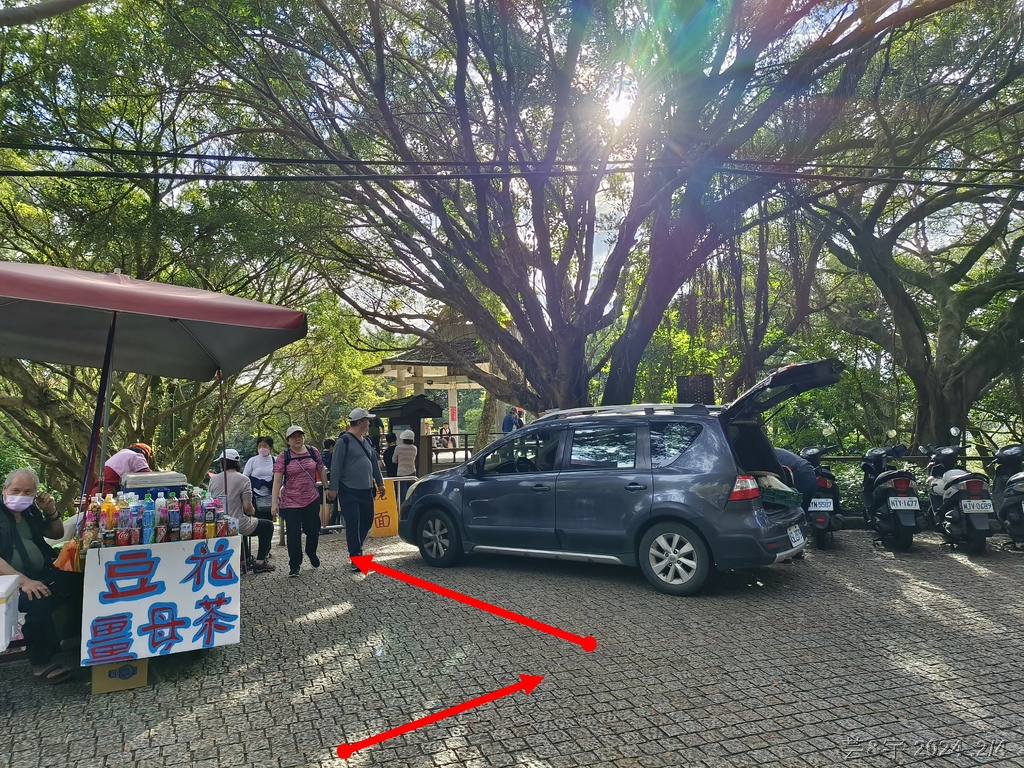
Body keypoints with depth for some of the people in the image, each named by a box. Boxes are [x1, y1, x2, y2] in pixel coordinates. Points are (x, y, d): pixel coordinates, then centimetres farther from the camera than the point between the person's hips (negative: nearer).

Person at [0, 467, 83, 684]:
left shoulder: (29, 511, 11)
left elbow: (56, 534, 24)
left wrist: (51, 512, 4)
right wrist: (23, 580, -33)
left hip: (42, 575, 8)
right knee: (39, 601, -34)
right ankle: (41, 662, -17)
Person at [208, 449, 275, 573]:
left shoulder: (213, 480, 2)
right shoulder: (243, 479, -13)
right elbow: (247, 508, -15)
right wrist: (252, 511, 9)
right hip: (236, 525, -6)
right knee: (268, 525, 16)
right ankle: (259, 562, 14)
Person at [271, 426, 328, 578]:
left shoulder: (313, 452, 2)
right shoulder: (283, 456, -6)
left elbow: (321, 471, 13)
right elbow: (277, 480, -7)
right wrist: (274, 502, -12)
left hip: (312, 500, 3)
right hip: (290, 502, -2)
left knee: (313, 529, 13)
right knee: (293, 534, 0)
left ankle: (311, 553, 42)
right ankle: (294, 565, 16)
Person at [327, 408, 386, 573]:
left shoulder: (367, 441, 13)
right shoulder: (344, 440, -10)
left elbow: (374, 462, 20)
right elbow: (336, 466, -13)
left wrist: (380, 483, 22)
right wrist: (333, 489, -15)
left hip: (366, 490, 8)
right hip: (349, 491, -7)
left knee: (367, 521, 13)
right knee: (353, 524, -6)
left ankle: (355, 548, 32)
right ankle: (356, 558, -1)